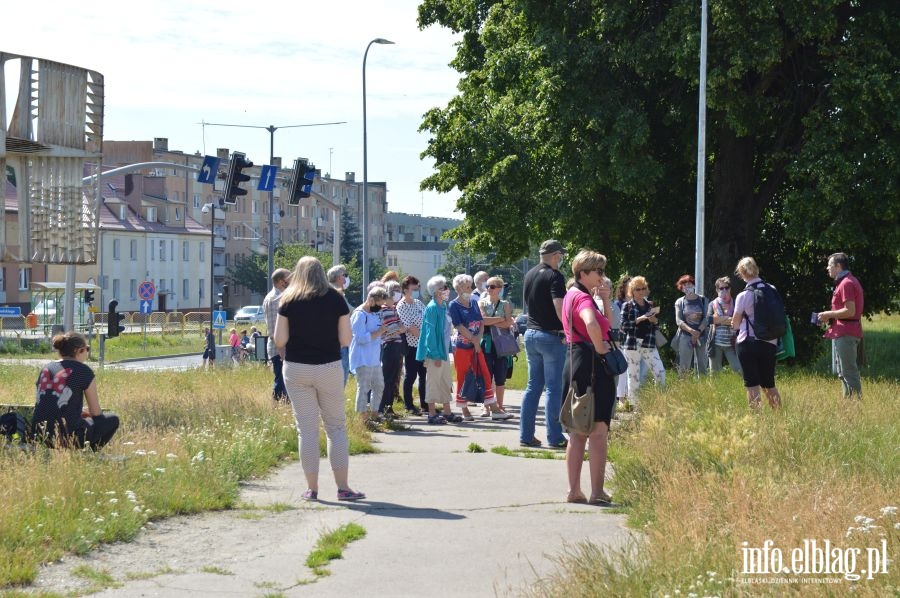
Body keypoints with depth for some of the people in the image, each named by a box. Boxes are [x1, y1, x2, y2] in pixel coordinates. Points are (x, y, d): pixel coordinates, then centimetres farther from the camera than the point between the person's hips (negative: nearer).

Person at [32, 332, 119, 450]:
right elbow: (96, 412, 4)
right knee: (113, 420, 16)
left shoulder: (45, 369, 14)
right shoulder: (84, 371, -2)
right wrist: (85, 412, 28)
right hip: (68, 435, -6)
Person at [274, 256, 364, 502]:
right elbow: (345, 339, -2)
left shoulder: (289, 301, -2)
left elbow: (279, 341, -4)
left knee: (306, 429, 5)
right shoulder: (336, 299, 0)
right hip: (329, 368, 0)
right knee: (336, 426, 8)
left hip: (296, 369, 0)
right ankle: (343, 487, 5)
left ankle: (312, 488, 8)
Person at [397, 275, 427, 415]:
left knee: (424, 375, 10)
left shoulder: (419, 303, 10)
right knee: (410, 376, 1)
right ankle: (409, 406, 11)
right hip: (411, 346, -7)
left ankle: (424, 404, 20)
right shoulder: (401, 307, -11)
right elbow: (410, 327, -16)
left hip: (423, 345, 7)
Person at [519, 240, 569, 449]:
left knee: (533, 386, 12)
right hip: (551, 336, -8)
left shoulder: (530, 275, 11)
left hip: (531, 333, 8)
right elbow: (559, 308, -22)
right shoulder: (554, 276, -14)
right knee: (554, 388, -2)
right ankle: (555, 437, -1)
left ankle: (526, 435, 10)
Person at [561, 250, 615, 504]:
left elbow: (606, 324, 23)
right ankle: (597, 492, -3)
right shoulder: (583, 297, -14)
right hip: (592, 366, -10)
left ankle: (574, 490, 15)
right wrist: (599, 347, -22)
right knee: (598, 431, -4)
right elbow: (591, 324, -37)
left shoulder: (571, 295, 16)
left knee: (578, 432, 12)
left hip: (575, 364, 10)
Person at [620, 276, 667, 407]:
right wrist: (639, 319, -17)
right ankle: (634, 405, 10)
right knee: (633, 376, 0)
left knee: (660, 372, -10)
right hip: (632, 345, -3)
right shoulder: (627, 306, 1)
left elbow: (656, 326, 18)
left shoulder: (650, 305, 13)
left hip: (649, 345, 3)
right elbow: (624, 326, -8)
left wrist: (654, 320, -4)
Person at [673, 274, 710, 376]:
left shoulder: (703, 300, 6)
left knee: (702, 365, 3)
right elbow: (678, 321, -3)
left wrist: (699, 331, -14)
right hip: (685, 336, -1)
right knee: (684, 366, -7)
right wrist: (691, 331, -18)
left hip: (701, 336, 1)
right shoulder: (680, 302, 5)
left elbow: (706, 318, 0)